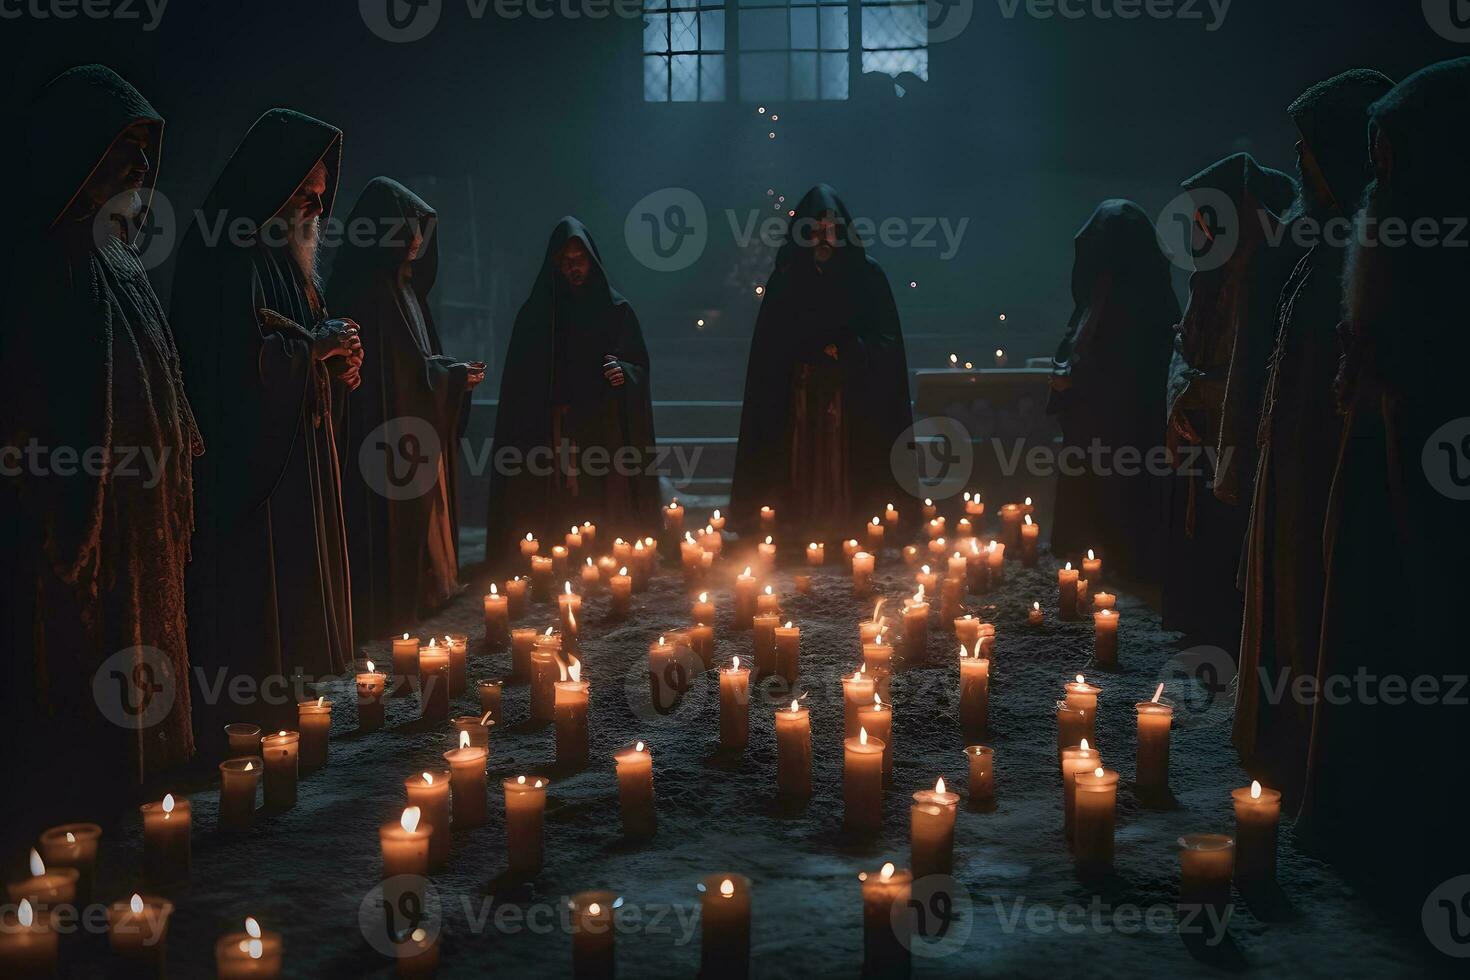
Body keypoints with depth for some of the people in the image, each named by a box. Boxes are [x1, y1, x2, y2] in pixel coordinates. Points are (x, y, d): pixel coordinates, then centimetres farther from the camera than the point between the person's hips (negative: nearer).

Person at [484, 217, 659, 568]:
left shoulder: (617, 309, 8)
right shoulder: (536, 312, 7)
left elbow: (640, 367, 12)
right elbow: (521, 379, 6)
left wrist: (624, 372, -12)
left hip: (606, 433, 0)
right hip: (552, 432, 0)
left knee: (608, 519, -2)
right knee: (554, 518, -5)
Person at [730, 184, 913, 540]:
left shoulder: (867, 274, 1)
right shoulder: (786, 279, 5)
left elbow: (886, 341, 1)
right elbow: (771, 348, 6)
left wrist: (845, 352, -11)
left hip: (854, 405, -1)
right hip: (799, 403, 1)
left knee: (846, 481, -3)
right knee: (803, 482, -2)